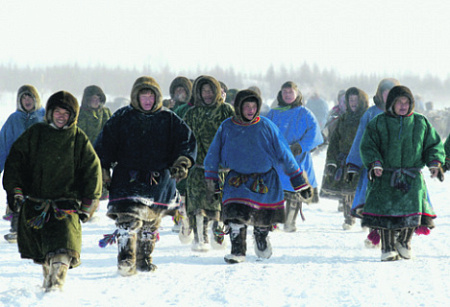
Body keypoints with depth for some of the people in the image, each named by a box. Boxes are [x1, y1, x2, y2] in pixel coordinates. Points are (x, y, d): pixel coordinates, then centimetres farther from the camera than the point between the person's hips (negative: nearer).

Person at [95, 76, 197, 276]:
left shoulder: (169, 120, 8)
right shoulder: (122, 118, 6)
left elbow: (187, 141, 7)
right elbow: (104, 144, 9)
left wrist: (182, 162, -10)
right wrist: (103, 170, 1)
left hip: (159, 181, 2)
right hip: (128, 178, -2)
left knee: (151, 223, 10)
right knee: (129, 218, -19)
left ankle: (143, 259, 25)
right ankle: (126, 260, -22)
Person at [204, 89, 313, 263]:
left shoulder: (267, 127, -6)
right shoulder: (226, 128, -3)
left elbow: (284, 154, -2)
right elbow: (213, 155, 8)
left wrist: (300, 183, -2)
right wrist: (211, 181, 6)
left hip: (265, 180, 0)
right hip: (237, 180, 0)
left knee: (264, 218, 11)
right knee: (236, 214, -20)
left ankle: (261, 237, 43)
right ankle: (238, 250, -8)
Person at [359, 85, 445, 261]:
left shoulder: (421, 123, 10)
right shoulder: (378, 123, 5)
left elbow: (433, 145, 14)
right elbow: (368, 146, 4)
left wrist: (435, 163, -2)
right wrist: (374, 163, -13)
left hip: (412, 177, 1)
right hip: (385, 176, -1)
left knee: (412, 208, -8)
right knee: (386, 210, -7)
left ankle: (404, 242, 17)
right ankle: (388, 247, 7)